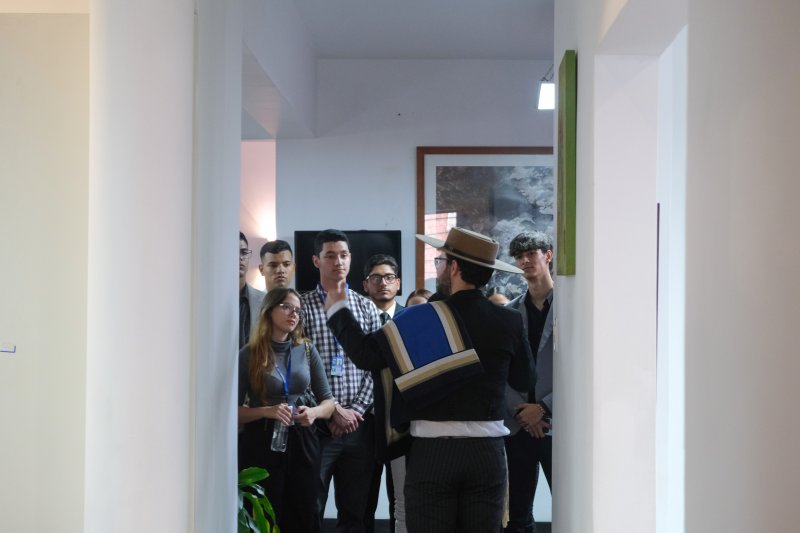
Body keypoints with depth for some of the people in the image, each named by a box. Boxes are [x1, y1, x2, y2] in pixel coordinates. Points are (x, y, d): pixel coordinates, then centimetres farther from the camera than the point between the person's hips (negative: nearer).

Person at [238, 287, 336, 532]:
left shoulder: (307, 350, 6)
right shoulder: (249, 354, -5)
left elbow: (328, 401, 9)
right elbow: (234, 410, -3)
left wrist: (314, 412, -13)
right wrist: (266, 411, -20)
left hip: (301, 443, 3)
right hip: (261, 443, -3)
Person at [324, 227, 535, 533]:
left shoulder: (422, 319, -9)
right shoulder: (508, 322, 0)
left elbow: (366, 355, -7)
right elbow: (524, 381, 11)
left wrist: (338, 307, 7)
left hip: (433, 451, -3)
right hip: (487, 451, 3)